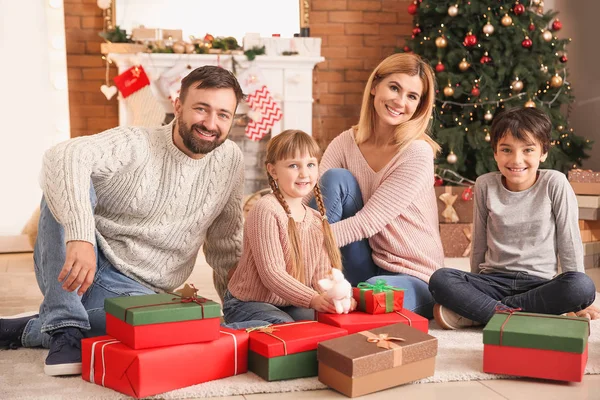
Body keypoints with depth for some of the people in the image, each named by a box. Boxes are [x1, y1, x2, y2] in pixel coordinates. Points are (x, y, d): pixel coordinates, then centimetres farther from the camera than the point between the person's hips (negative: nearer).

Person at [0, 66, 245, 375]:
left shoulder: (230, 160, 1)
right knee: (67, 190, -27)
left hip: (133, 290, 2)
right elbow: (64, 157, -34)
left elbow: (226, 244, 13)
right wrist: (80, 236, -47)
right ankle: (64, 328, -26)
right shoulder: (133, 145, -13)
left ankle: (30, 330, -11)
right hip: (73, 270, -2)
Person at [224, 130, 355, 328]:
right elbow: (271, 274, -23)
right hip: (248, 304, -8)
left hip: (290, 305, 8)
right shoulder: (266, 210, -17)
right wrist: (313, 300, -34)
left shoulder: (317, 220, 7)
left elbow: (321, 274, 1)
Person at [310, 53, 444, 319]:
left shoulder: (418, 154, -15)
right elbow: (313, 203, -8)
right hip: (366, 267, 5)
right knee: (335, 178, -16)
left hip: (414, 279, -5)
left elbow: (367, 222, -21)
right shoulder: (345, 143, -1)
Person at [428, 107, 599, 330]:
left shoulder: (554, 184, -6)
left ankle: (475, 310, -27)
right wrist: (473, 286, 15)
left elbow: (569, 239, -3)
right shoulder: (485, 185, 0)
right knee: (439, 280, -24)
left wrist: (576, 300, -2)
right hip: (494, 280, 1)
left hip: (540, 283, 0)